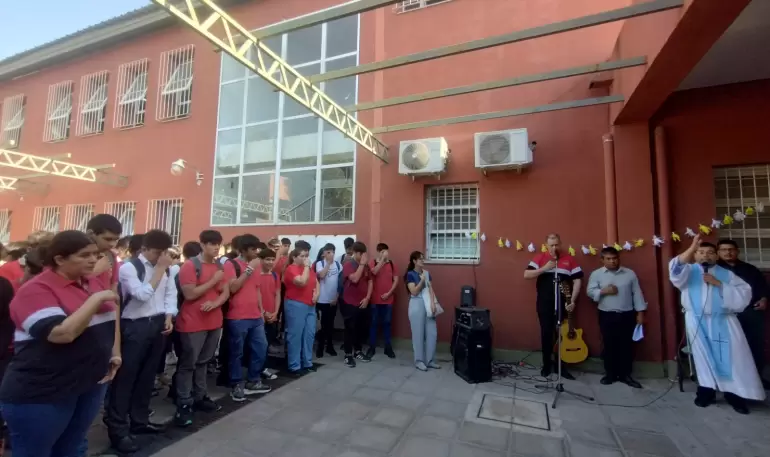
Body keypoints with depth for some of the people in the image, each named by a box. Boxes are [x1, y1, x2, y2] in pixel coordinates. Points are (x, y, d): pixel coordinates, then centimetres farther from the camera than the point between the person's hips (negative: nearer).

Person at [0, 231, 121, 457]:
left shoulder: (93, 282, 3)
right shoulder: (36, 290, -18)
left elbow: (110, 318, 16)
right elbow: (63, 334, -31)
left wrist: (115, 352, 5)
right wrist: (96, 299, -25)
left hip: (91, 382, 6)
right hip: (40, 393, -6)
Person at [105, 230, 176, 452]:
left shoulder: (165, 268, 7)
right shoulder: (129, 267, -11)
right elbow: (143, 295, -22)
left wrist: (169, 317, -2)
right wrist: (159, 270, -20)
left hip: (157, 325, 6)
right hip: (135, 327, -6)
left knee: (147, 375, 17)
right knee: (125, 377, 4)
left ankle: (139, 420, 33)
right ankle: (118, 429, 18)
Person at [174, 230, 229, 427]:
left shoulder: (219, 266, 9)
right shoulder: (189, 266, -12)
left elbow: (226, 292, 7)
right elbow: (190, 294, -19)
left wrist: (215, 303, -12)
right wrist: (213, 281, -17)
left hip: (214, 322, 6)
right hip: (193, 324, -6)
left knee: (203, 362, 16)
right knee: (188, 364, 3)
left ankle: (200, 397, 27)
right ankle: (184, 405, 12)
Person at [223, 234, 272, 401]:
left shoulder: (256, 265, 13)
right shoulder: (231, 264, -8)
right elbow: (233, 287, -20)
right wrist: (249, 269, -20)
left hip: (256, 316, 7)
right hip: (237, 317, -7)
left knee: (261, 348, 10)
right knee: (236, 352, 5)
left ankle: (253, 382, 26)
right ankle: (236, 386, 20)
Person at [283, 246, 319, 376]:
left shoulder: (307, 268, 14)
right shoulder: (291, 269, -11)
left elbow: (316, 282, 20)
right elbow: (302, 282, -26)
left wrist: (317, 293, 1)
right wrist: (306, 266, -17)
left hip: (310, 305, 8)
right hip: (296, 305, -8)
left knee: (310, 334, 10)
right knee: (295, 336, -1)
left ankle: (307, 363, 22)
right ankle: (294, 366, 9)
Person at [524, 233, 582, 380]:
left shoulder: (569, 259, 4)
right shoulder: (540, 257, 1)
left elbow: (577, 281, 2)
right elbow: (526, 275, -7)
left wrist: (572, 300, -6)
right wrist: (544, 268, -17)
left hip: (564, 304, 1)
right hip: (545, 304, -1)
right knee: (546, 333, 6)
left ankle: (561, 365, 22)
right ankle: (547, 364, 20)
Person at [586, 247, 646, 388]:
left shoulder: (630, 273, 6)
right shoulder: (596, 274, 1)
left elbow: (637, 293, 5)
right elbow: (590, 291, -4)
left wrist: (640, 312, 2)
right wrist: (603, 291, -20)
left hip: (627, 315, 2)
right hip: (607, 315, -1)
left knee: (627, 345, 7)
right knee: (609, 345, 5)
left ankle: (625, 375, 20)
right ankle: (610, 374, 17)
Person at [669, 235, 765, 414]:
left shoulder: (726, 274, 10)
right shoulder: (689, 271, 6)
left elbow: (744, 294, 1)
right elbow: (676, 269, -17)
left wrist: (719, 284, -11)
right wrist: (691, 248, -27)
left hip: (723, 321, 1)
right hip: (697, 321, 0)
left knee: (732, 357, -2)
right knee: (704, 356, 6)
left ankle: (735, 394, 9)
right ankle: (706, 390, 13)